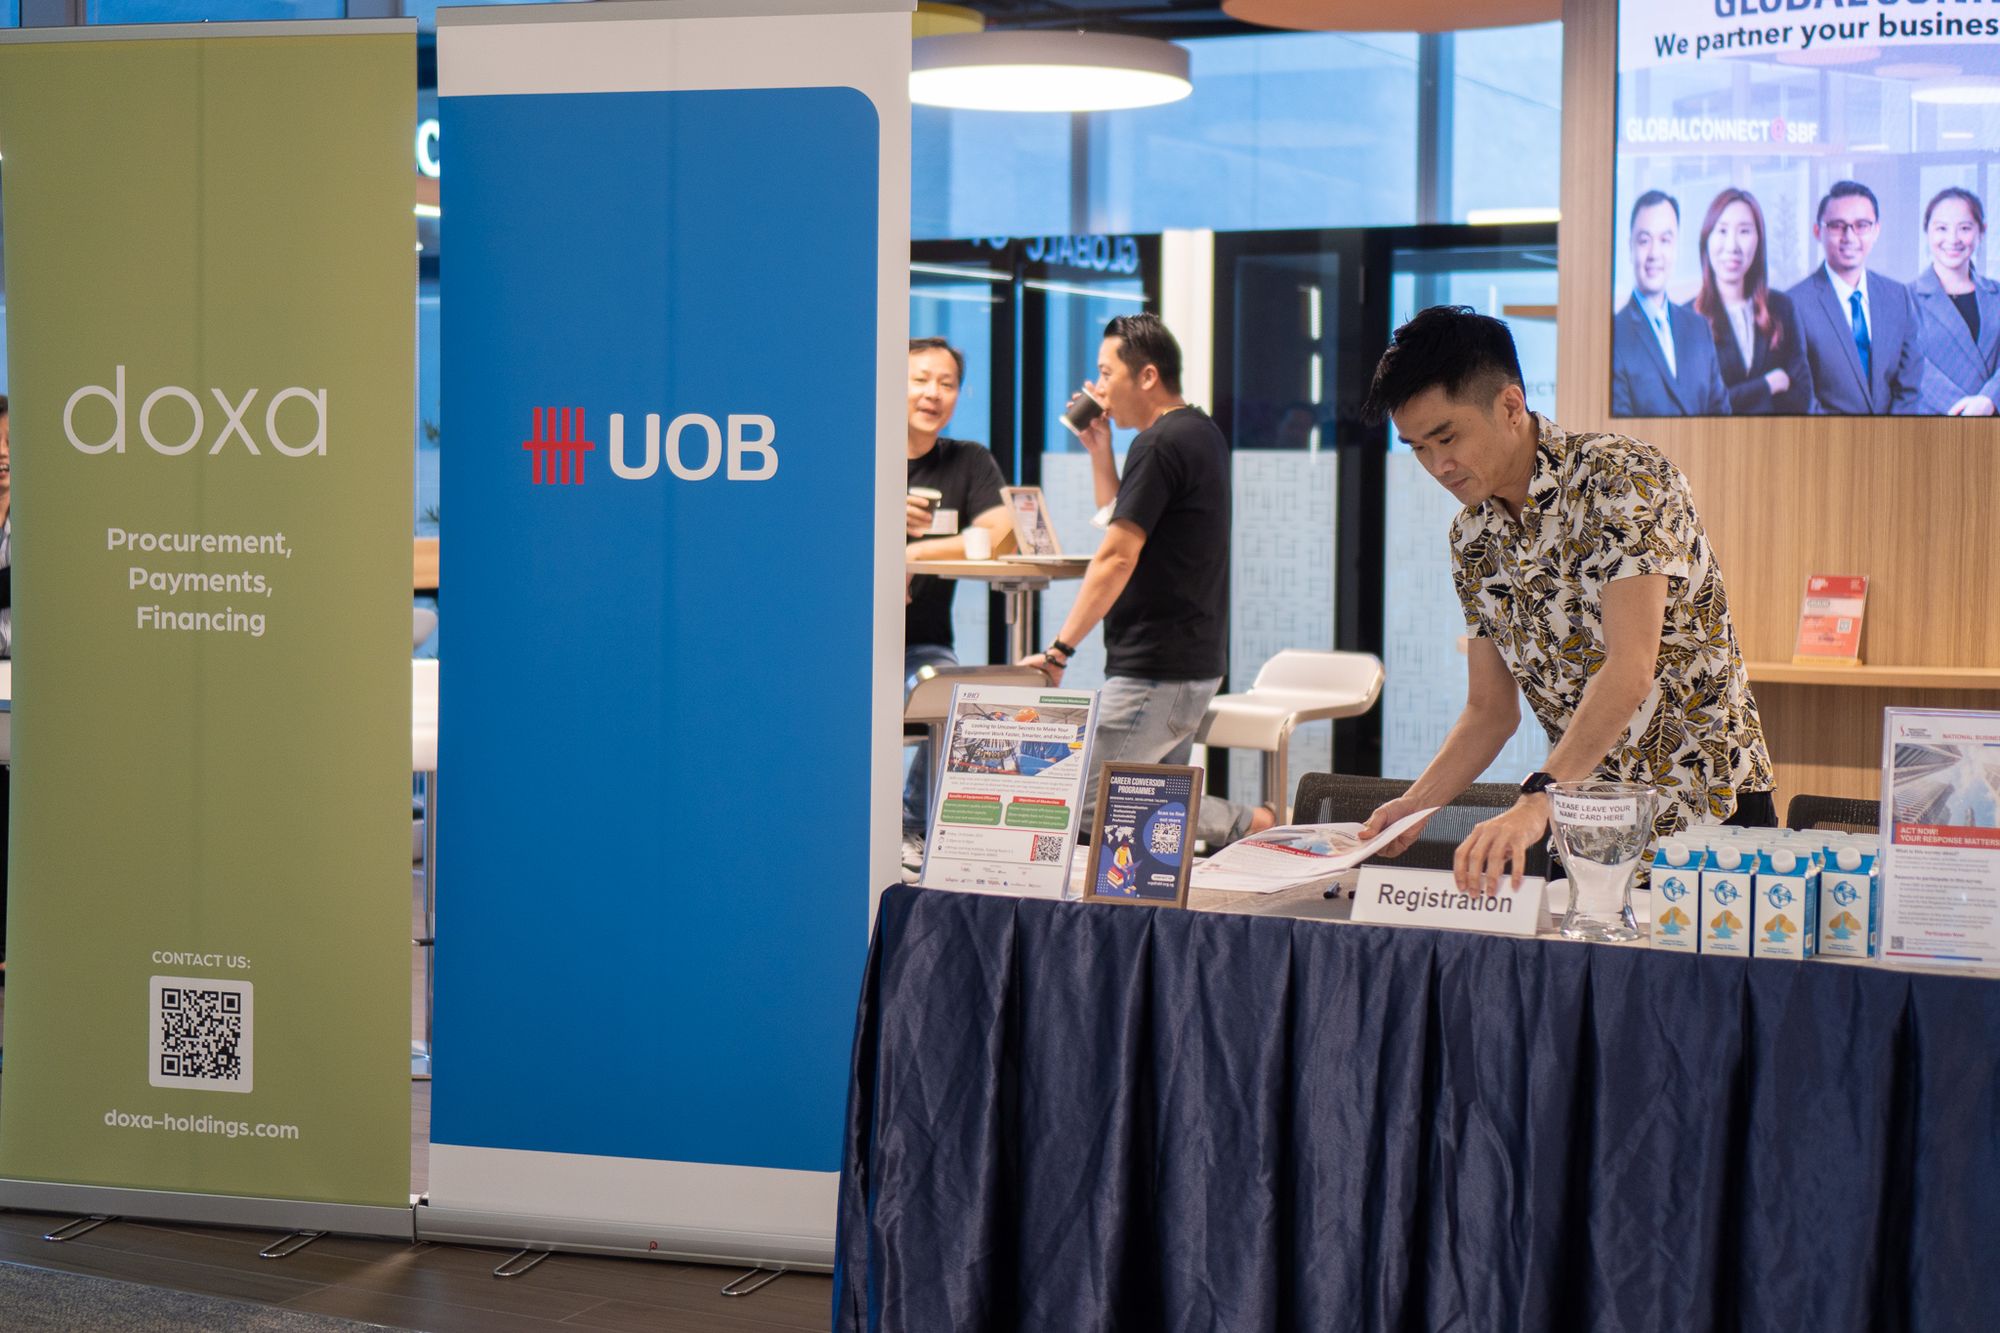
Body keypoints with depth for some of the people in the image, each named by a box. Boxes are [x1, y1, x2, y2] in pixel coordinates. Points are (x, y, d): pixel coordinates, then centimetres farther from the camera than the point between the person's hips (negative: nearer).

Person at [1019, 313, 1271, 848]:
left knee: (1079, 799, -10)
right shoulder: (1201, 432, 16)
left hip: (1155, 673, -10)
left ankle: (1248, 825, -10)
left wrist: (1060, 648, -18)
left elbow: (1117, 558, -20)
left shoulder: (1158, 445, -16)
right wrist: (1100, 448, 15)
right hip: (1197, 663, 10)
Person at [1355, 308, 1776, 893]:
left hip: (1705, 816, -6)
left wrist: (1537, 803, -37)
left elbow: (1630, 671, -26)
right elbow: (1490, 709, 13)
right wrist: (1414, 807, -4)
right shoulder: (1473, 535, 7)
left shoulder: (1623, 479, -15)